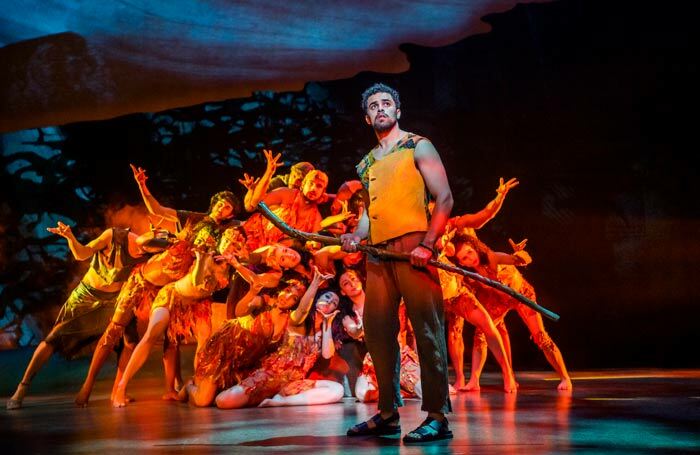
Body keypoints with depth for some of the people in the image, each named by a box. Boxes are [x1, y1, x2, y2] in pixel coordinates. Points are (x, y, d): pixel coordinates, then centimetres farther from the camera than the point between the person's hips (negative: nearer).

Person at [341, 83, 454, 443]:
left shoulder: (417, 147, 4)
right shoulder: (367, 163, 22)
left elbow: (444, 199, -4)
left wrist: (427, 244, -16)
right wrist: (357, 236, 7)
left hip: (412, 247, -7)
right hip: (378, 252, 7)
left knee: (426, 329, -9)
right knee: (376, 330, 6)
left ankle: (437, 416, -8)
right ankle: (388, 413, 16)